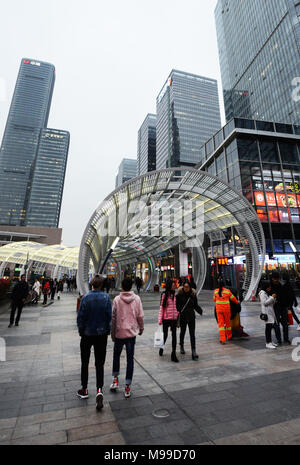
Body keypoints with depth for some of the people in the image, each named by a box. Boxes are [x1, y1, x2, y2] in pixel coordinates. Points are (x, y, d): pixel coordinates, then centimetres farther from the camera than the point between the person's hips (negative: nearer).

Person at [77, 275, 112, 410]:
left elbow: (80, 316, -9)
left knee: (85, 363, 19)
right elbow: (109, 316, -8)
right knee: (99, 363, 12)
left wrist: (81, 331, 5)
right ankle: (99, 390, -1)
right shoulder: (106, 297, -11)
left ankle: (84, 390, 31)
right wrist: (108, 331, 5)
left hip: (87, 334, 0)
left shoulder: (86, 297, -13)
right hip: (101, 334, 0)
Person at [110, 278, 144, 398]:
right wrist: (141, 329, 13)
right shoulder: (136, 299, -8)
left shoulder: (117, 299, -11)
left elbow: (113, 318, -7)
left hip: (119, 333, 0)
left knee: (116, 355, 23)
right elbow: (140, 316, -3)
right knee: (130, 358, 11)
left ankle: (115, 379, 29)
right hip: (132, 333, 1)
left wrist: (112, 334, 4)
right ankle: (127, 386, 17)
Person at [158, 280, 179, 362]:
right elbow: (161, 307, -5)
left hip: (174, 318, 2)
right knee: (165, 335, 13)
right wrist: (160, 320, -5)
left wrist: (178, 316, 8)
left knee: (174, 335, 3)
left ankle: (173, 354, 14)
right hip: (166, 318, -2)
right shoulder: (164, 295, -8)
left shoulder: (176, 295, 1)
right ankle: (161, 347, 42)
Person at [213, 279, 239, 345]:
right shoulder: (227, 291, -8)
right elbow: (233, 298, 5)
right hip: (226, 309, -1)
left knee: (220, 323, 4)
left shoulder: (216, 291, -3)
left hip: (218, 309, 1)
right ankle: (229, 337, 33)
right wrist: (237, 302, 26)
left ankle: (222, 339, -3)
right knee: (227, 322, 16)